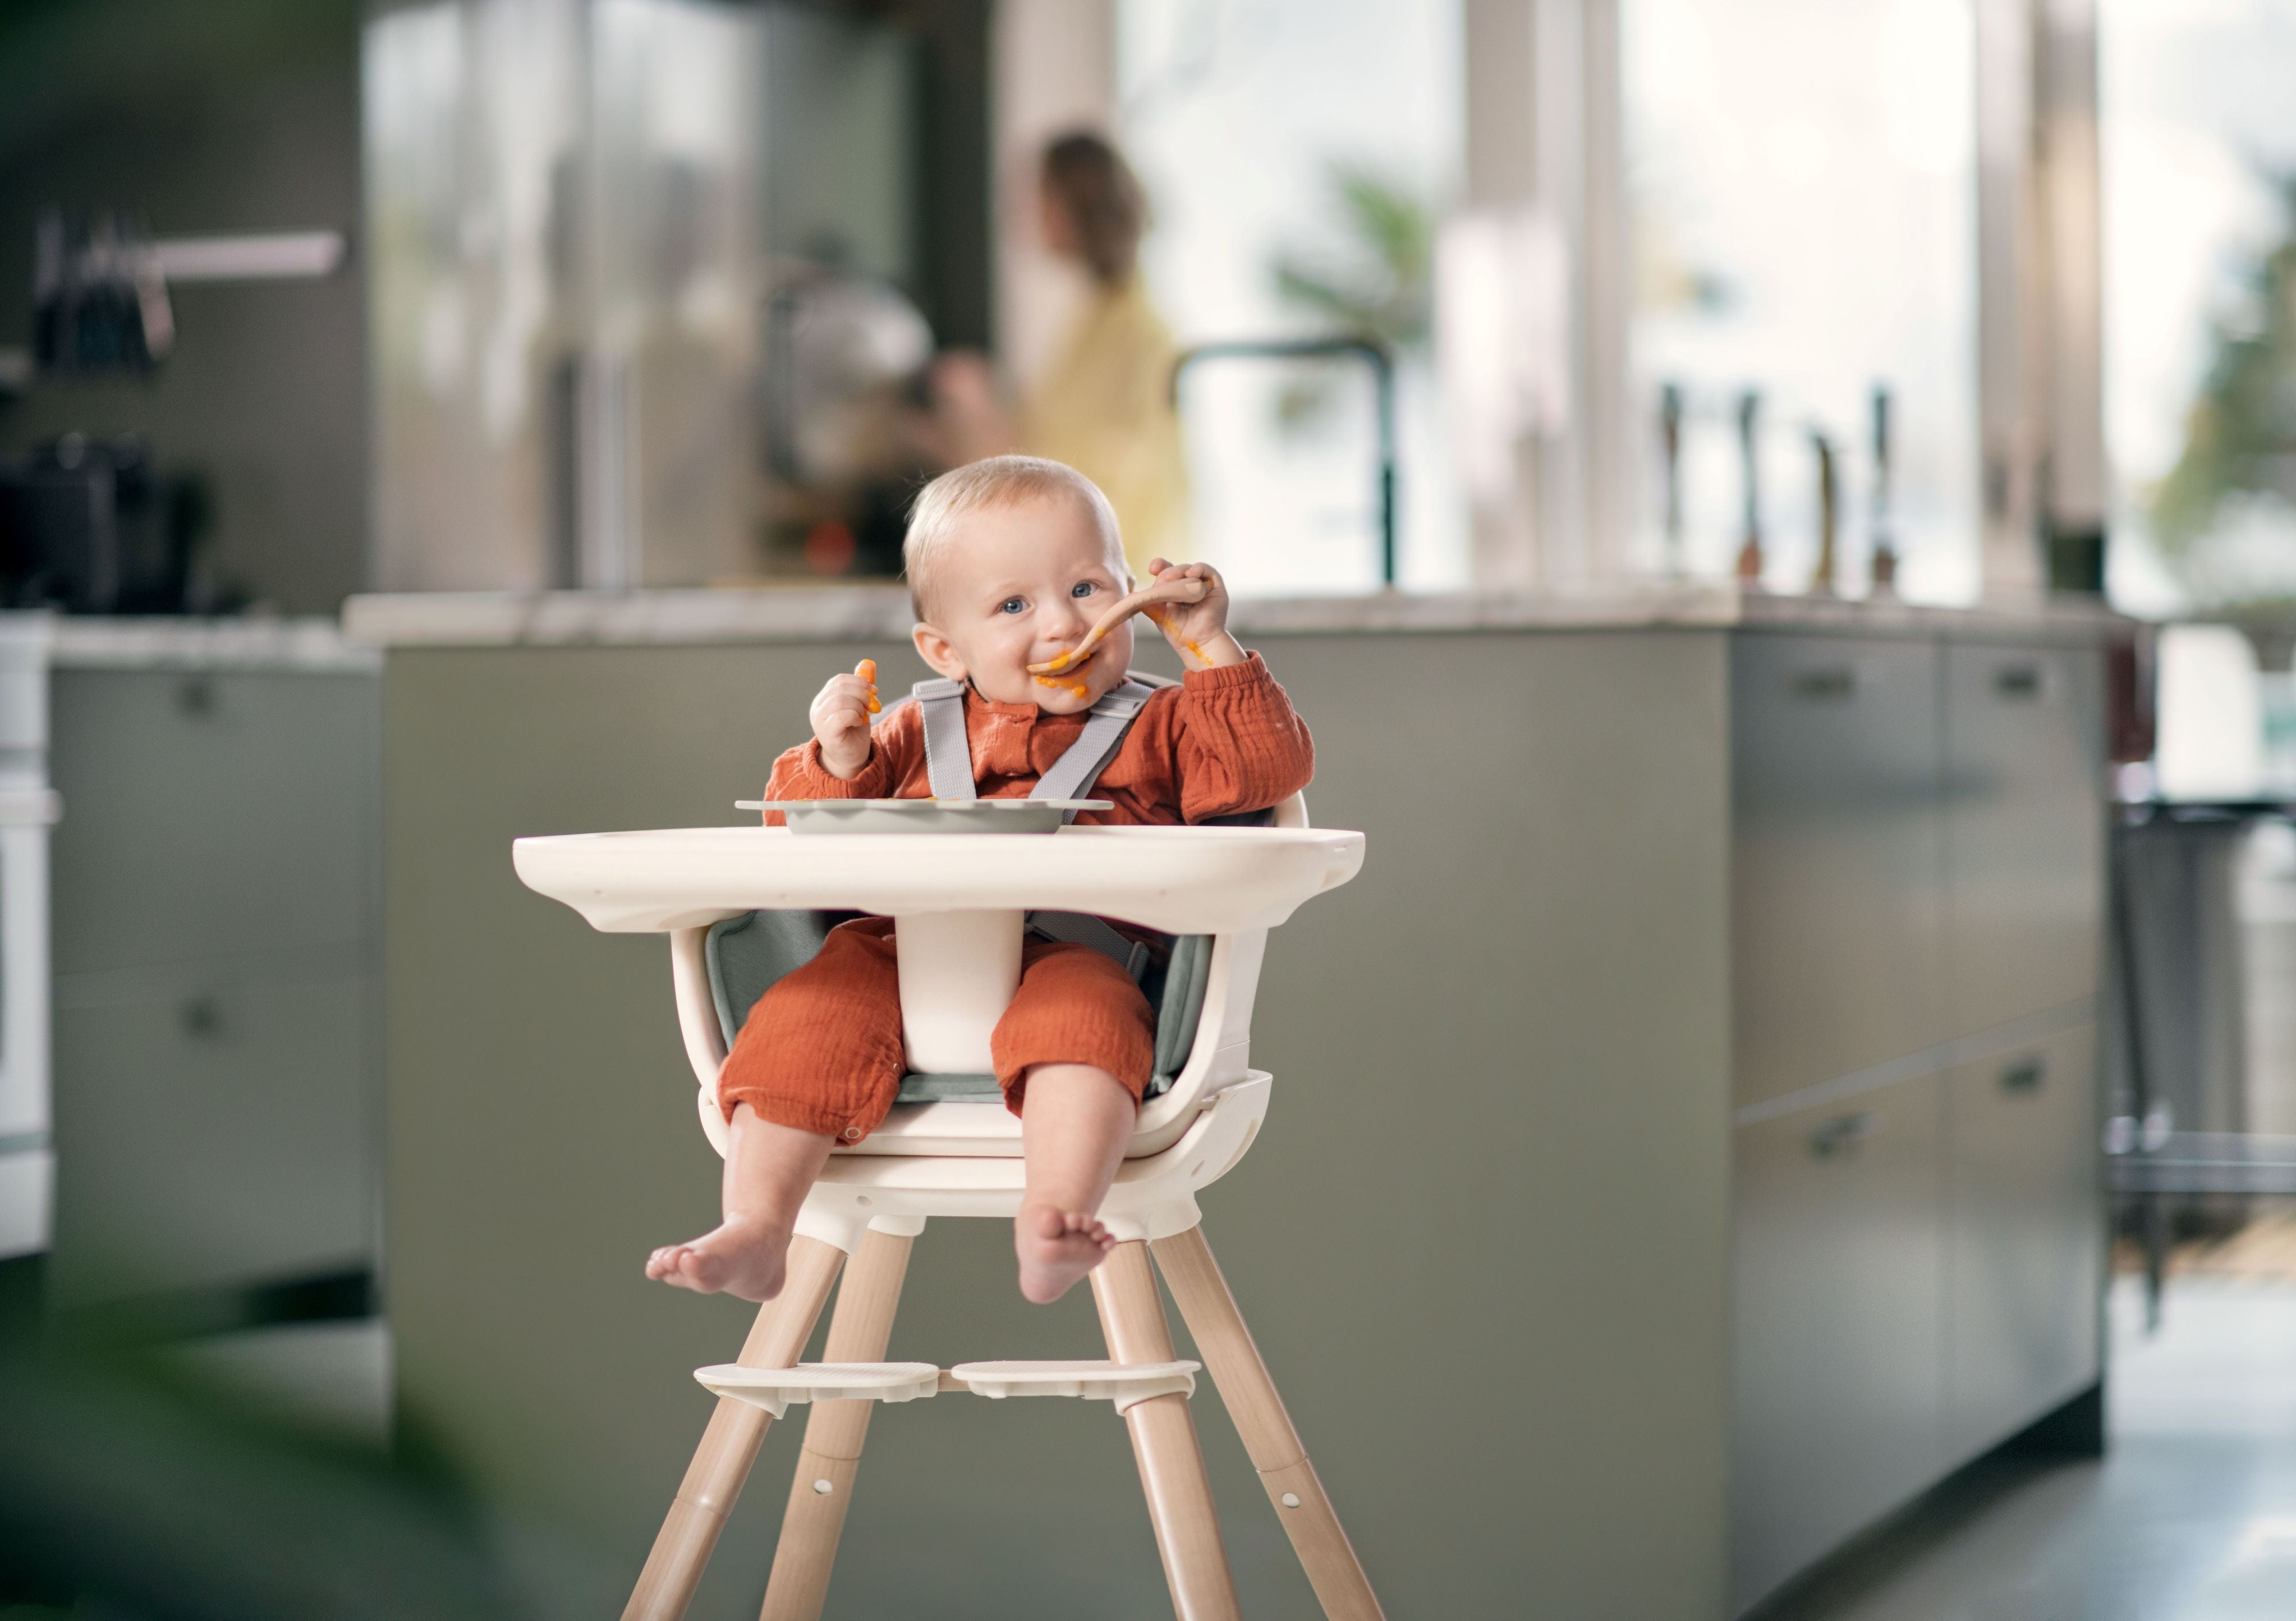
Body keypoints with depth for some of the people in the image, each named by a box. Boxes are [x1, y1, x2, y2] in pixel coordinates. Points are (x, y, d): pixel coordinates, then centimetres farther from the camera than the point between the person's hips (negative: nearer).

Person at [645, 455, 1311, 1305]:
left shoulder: (1155, 728, 20)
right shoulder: (915, 737, 23)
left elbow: (1274, 767, 7)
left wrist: (1212, 651, 4)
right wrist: (837, 765, 0)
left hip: (1071, 957, -2)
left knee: (1082, 1013, -36)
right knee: (802, 1019, -23)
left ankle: (1049, 1231, -50)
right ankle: (752, 1231, -25)